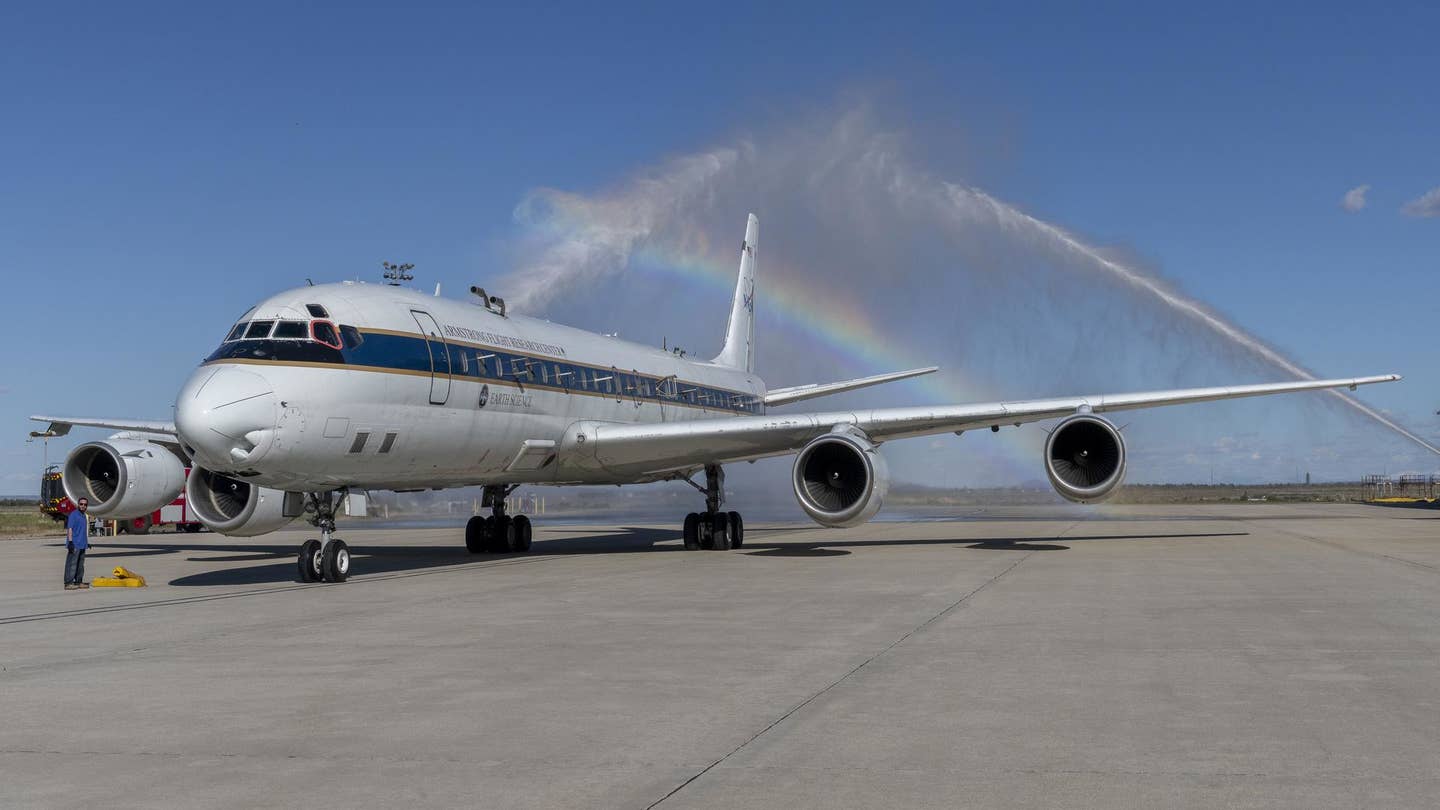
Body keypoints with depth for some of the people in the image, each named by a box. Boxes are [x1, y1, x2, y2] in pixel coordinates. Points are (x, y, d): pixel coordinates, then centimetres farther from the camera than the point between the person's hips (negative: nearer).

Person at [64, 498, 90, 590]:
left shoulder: (84, 516, 17)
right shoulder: (73, 514, -8)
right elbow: (70, 528, -14)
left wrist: (87, 542, 27)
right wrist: (70, 542, -21)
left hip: (82, 544, 9)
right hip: (74, 544, -9)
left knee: (80, 564, 11)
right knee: (72, 564, -9)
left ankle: (79, 582, 17)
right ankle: (68, 583, -9)